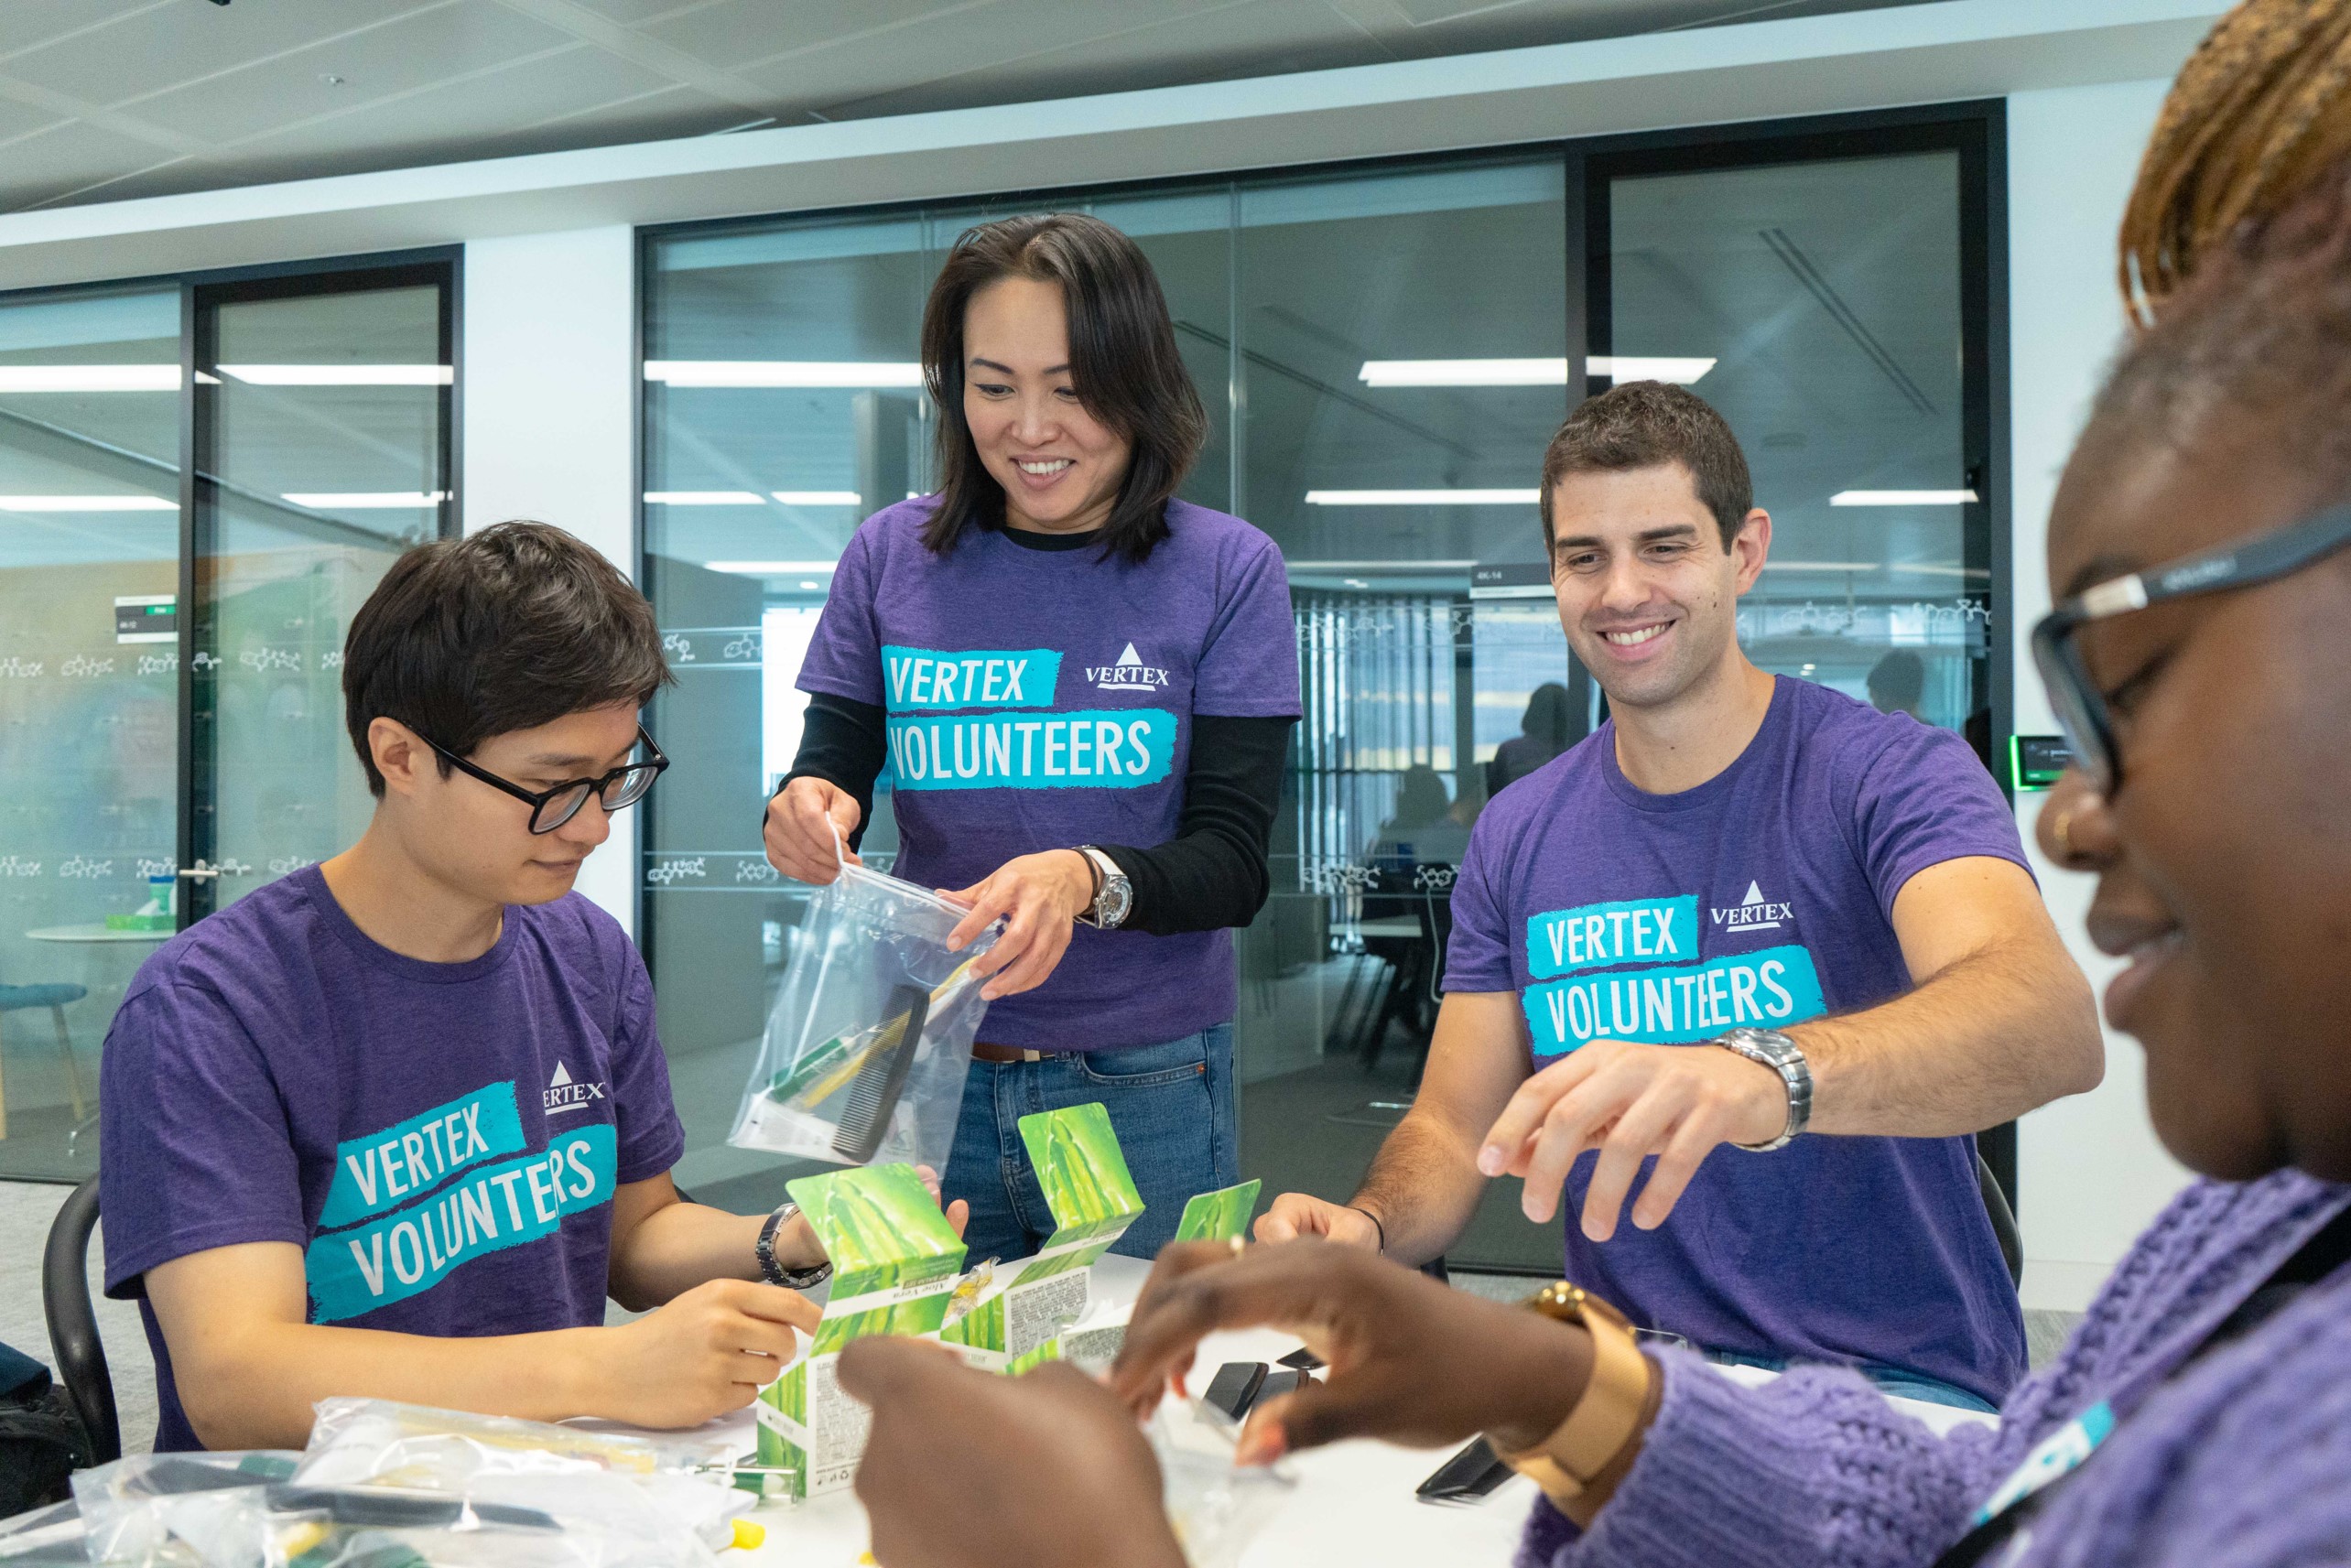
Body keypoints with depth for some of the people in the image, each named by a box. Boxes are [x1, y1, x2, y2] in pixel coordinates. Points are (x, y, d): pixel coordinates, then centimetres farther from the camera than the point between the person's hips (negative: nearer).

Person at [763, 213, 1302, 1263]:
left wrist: (1088, 880, -28)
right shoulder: (892, 556, 2)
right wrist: (801, 820, -18)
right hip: (926, 1069, 2)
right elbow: (830, 772, 6)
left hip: (1145, 1086, -1)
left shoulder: (1226, 571, -4)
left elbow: (1235, 863, -9)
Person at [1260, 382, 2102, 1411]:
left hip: (1893, 1378, -5)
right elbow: (1453, 1128, 8)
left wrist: (1765, 1073, -48)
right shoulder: (1515, 837, 7)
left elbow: (2053, 1024, -28)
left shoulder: (1893, 775, -9)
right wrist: (1366, 1228, -17)